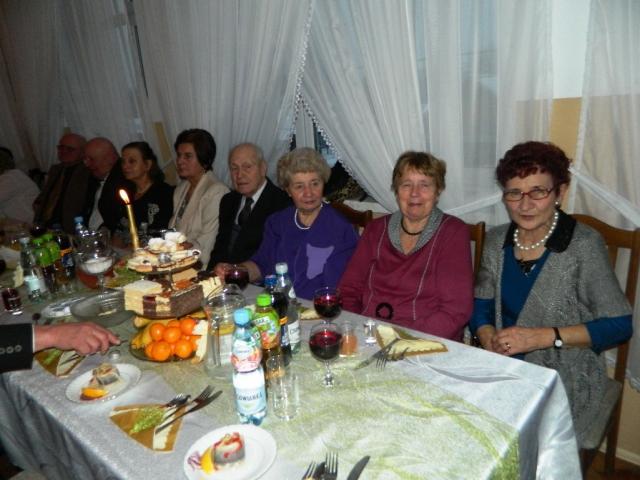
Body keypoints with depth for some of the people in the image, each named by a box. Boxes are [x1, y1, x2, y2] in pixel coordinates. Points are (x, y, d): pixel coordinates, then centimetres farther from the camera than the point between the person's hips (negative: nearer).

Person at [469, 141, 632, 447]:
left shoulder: (584, 245, -12)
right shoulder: (497, 241, 3)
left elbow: (619, 325, -9)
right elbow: (481, 308, 9)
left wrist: (543, 336, -19)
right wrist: (490, 340, -12)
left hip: (565, 378, -4)